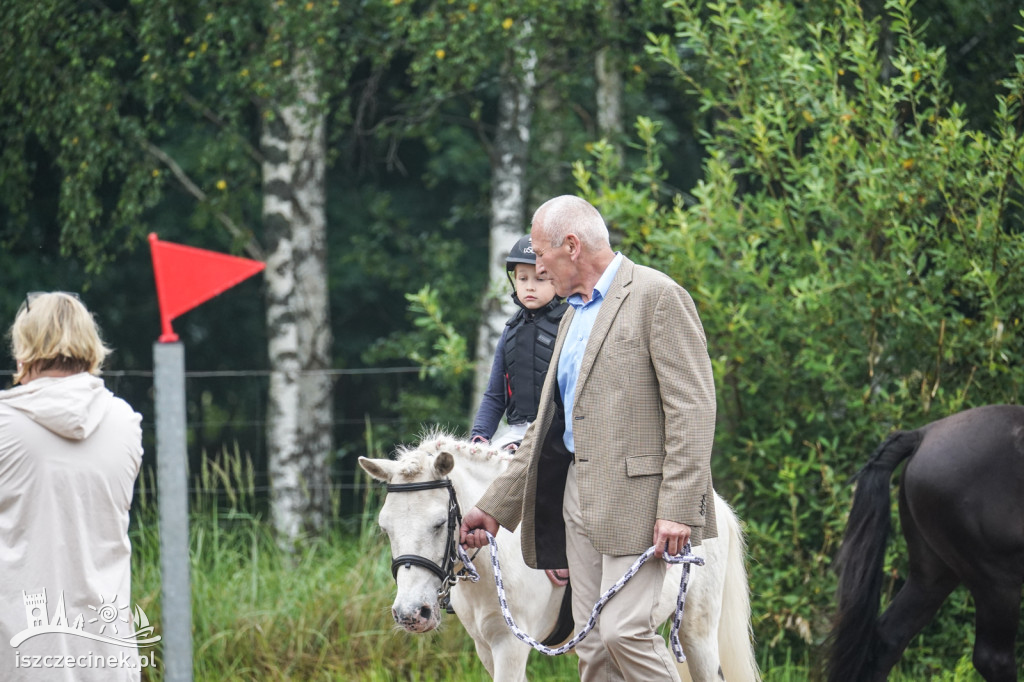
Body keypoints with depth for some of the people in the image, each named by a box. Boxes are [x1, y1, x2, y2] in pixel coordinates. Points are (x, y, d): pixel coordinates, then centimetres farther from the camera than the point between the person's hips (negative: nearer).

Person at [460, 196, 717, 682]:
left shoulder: (657, 296, -7)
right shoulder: (575, 315, 21)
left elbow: (691, 408, -14)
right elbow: (547, 425, 24)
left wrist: (678, 510, -21)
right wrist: (495, 507, 20)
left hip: (636, 495, -8)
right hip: (578, 494, 8)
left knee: (624, 629, -17)